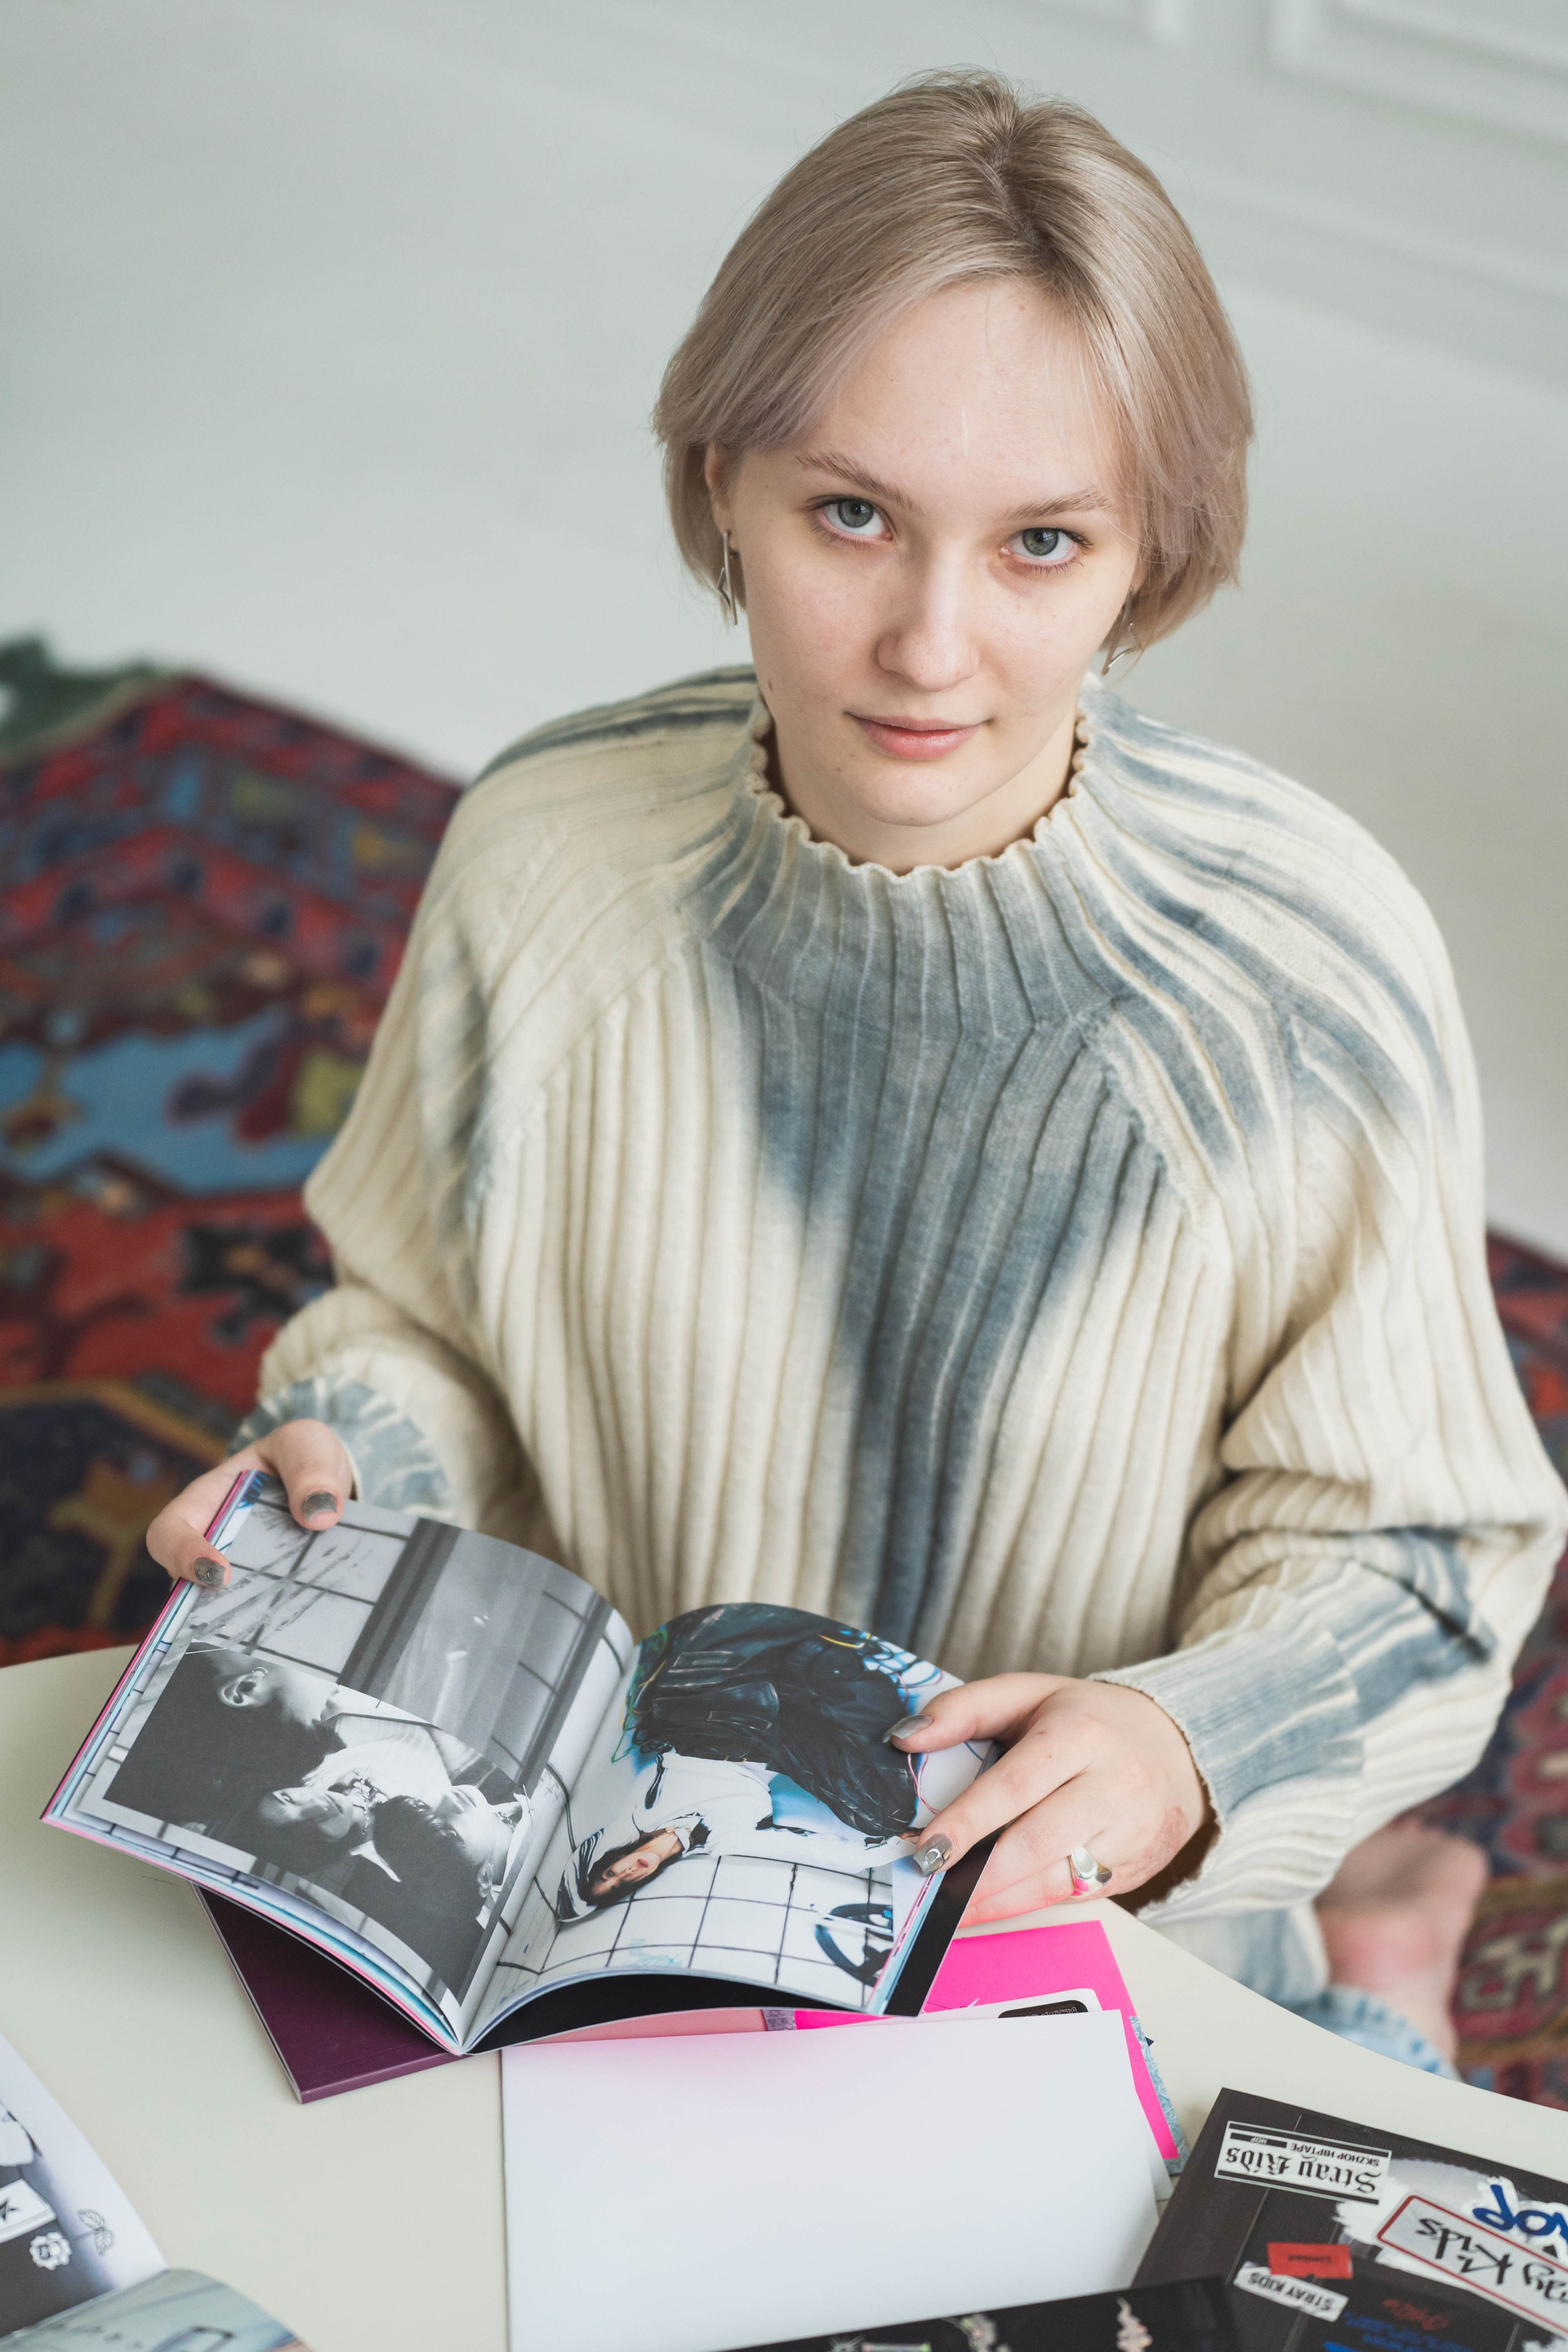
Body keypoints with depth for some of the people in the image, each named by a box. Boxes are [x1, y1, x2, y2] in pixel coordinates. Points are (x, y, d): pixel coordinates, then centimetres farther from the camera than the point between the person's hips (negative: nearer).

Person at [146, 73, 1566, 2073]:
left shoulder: (1312, 969, -20)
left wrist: (1186, 1753, -27)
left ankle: (1361, 1968, 16)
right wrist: (343, 1458, -15)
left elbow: (1405, 1543, -9)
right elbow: (431, 1315, 6)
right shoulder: (547, 859, -12)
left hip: (1093, 1920, -3)